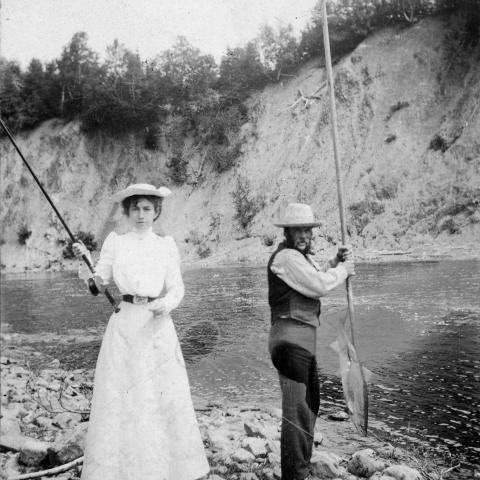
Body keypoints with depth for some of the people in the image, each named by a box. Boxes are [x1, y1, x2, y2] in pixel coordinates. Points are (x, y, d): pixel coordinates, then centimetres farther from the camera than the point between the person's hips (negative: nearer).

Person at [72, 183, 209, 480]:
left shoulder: (167, 245, 6)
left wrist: (165, 304, -17)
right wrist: (86, 260, -14)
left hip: (157, 328, 0)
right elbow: (100, 284, 3)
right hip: (123, 326, 0)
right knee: (119, 397, 0)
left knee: (165, 397, 1)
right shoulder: (114, 242, 7)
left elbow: (177, 289, 3)